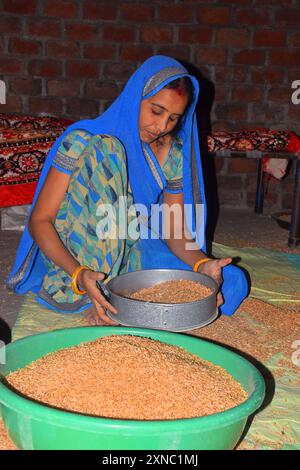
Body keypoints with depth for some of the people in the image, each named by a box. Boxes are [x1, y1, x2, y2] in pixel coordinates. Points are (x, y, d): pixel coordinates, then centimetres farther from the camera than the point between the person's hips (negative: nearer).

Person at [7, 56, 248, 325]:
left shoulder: (173, 155, 1)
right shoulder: (83, 140, -12)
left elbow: (174, 231, 2)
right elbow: (39, 220, -14)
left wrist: (202, 264, -20)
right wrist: (79, 274, -31)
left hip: (131, 257, 5)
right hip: (74, 259, -4)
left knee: (232, 280, -12)